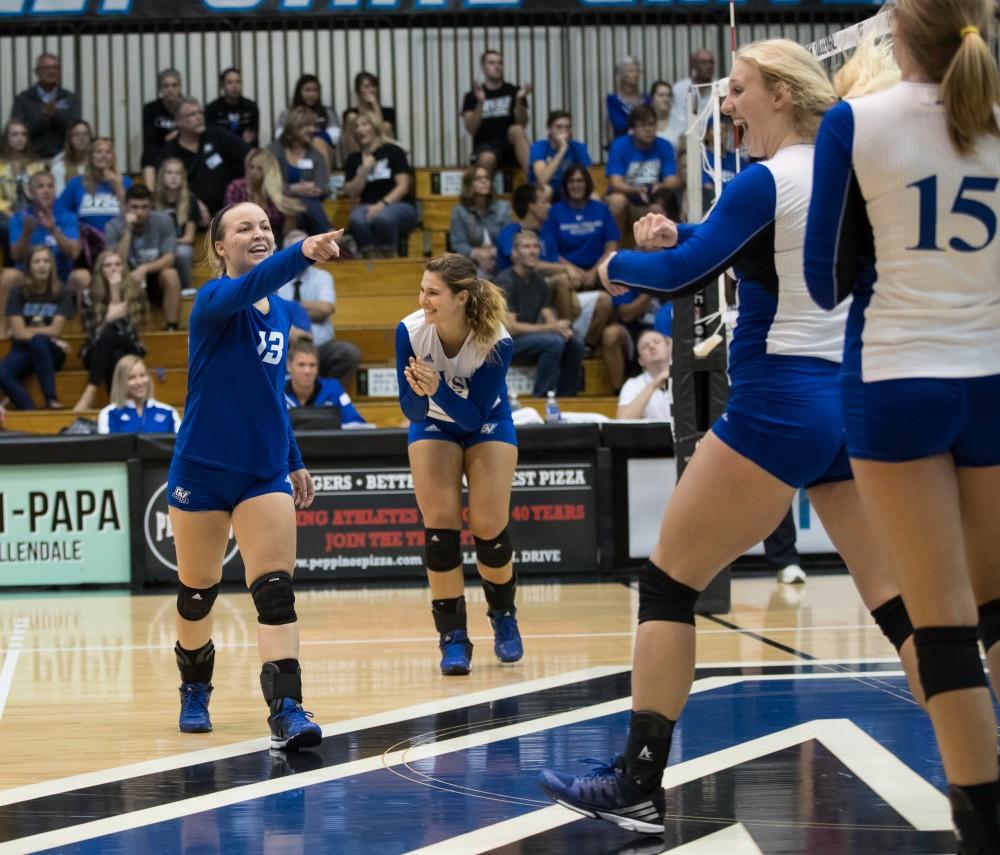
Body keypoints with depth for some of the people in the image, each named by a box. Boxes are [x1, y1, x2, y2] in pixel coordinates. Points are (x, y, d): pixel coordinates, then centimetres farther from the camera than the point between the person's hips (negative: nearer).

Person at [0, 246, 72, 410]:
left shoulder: (61, 294, 2)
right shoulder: (17, 293, 3)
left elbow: (55, 330, -7)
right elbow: (19, 333, -7)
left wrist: (28, 331, -5)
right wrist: (48, 338, -16)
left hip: (50, 353, -1)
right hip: (23, 351, 1)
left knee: (37, 341, -39)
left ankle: (52, 400, -38)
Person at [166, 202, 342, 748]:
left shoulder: (281, 313, 7)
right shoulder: (214, 299, -13)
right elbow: (250, 286, -38)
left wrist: (294, 460, 20)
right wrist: (302, 253, -55)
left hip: (265, 472, 4)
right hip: (201, 471, -4)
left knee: (276, 595, -12)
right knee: (197, 592, 12)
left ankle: (286, 711, -19)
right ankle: (195, 692, 36)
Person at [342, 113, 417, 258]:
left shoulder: (393, 151, 6)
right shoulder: (354, 159, 16)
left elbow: (403, 186, -5)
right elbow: (351, 192, 6)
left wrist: (382, 205, -19)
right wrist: (365, 169, -7)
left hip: (399, 205, -2)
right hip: (368, 207, 2)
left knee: (383, 217, -39)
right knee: (357, 219, -35)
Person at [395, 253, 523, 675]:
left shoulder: (496, 341, -32)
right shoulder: (411, 331, -28)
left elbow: (475, 415, -30)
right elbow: (411, 409, -21)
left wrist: (438, 389, -46)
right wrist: (421, 393, -43)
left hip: (486, 422, -1)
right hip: (433, 423, 1)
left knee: (489, 527, -8)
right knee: (440, 524, -12)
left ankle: (504, 617, 20)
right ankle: (453, 636, -4)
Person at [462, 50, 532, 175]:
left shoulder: (513, 91, 8)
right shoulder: (472, 96, 6)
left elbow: (522, 124, -1)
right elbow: (471, 130, -5)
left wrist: (519, 100, -17)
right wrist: (480, 103, -17)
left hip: (510, 145, 1)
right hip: (485, 146, -1)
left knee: (517, 130, -34)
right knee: (487, 159, -38)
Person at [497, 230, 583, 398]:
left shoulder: (539, 283, 10)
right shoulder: (505, 282, -14)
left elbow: (550, 319, 5)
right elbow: (509, 327, -20)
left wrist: (562, 328, -20)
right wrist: (551, 328, -24)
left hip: (527, 340, 7)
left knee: (575, 345, -13)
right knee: (554, 342, -29)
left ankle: (566, 397, -3)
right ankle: (540, 401, -23)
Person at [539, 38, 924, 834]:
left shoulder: (768, 180, -10)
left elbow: (681, 275, -11)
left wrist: (615, 265, 8)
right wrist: (677, 233, 15)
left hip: (777, 405, -8)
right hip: (852, 404, 8)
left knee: (668, 583, 2)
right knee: (899, 602, 6)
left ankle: (638, 784, -1)